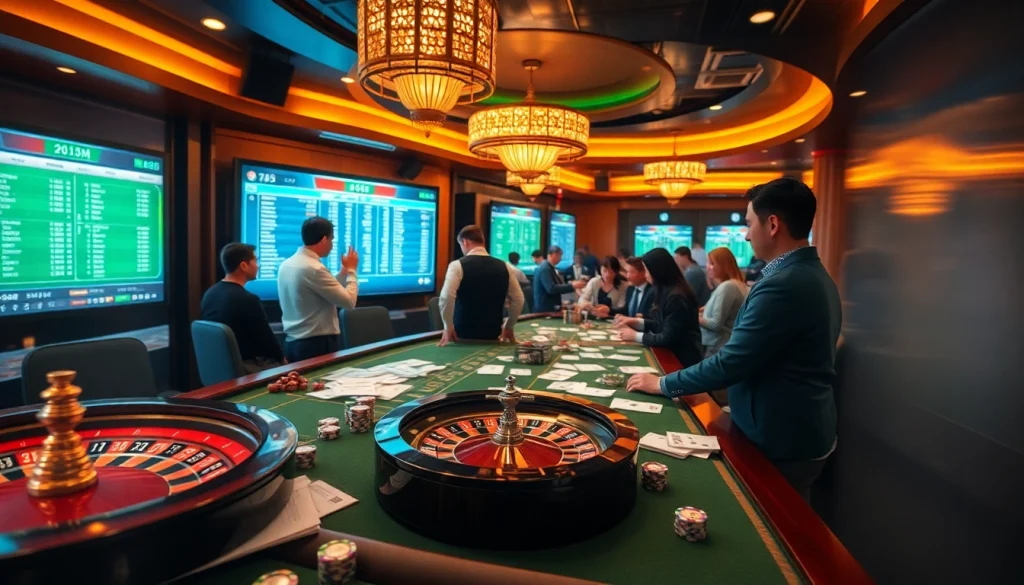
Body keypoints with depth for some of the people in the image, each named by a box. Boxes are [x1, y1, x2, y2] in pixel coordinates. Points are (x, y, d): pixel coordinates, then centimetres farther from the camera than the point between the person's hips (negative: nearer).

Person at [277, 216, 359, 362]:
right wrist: (351, 270, -3)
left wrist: (344, 270, 18)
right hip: (317, 343, -9)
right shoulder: (314, 268, -19)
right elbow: (349, 301, -16)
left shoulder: (286, 264, 9)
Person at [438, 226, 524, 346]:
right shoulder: (504, 266, 4)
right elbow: (518, 299, 7)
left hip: (463, 334, -3)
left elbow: (446, 297, -20)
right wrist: (508, 327, 17)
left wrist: (448, 328, -9)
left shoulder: (458, 265, -8)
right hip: (493, 333, 4)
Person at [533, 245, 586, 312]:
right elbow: (551, 289, -28)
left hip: (551, 307, 10)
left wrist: (572, 285, 2)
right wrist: (572, 286, -25)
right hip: (545, 309, -10)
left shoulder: (549, 267, 13)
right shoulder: (545, 269, -18)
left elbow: (556, 286, 16)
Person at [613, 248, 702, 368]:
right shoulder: (665, 291, 6)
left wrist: (636, 336, -13)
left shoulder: (676, 297, -22)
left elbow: (667, 339, -21)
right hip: (672, 353, 8)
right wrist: (635, 321, 5)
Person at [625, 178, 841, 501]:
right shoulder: (813, 275, 7)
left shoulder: (784, 284, -27)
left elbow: (731, 362, -25)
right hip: (798, 432, 9)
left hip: (780, 442, -9)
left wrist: (663, 384, -12)